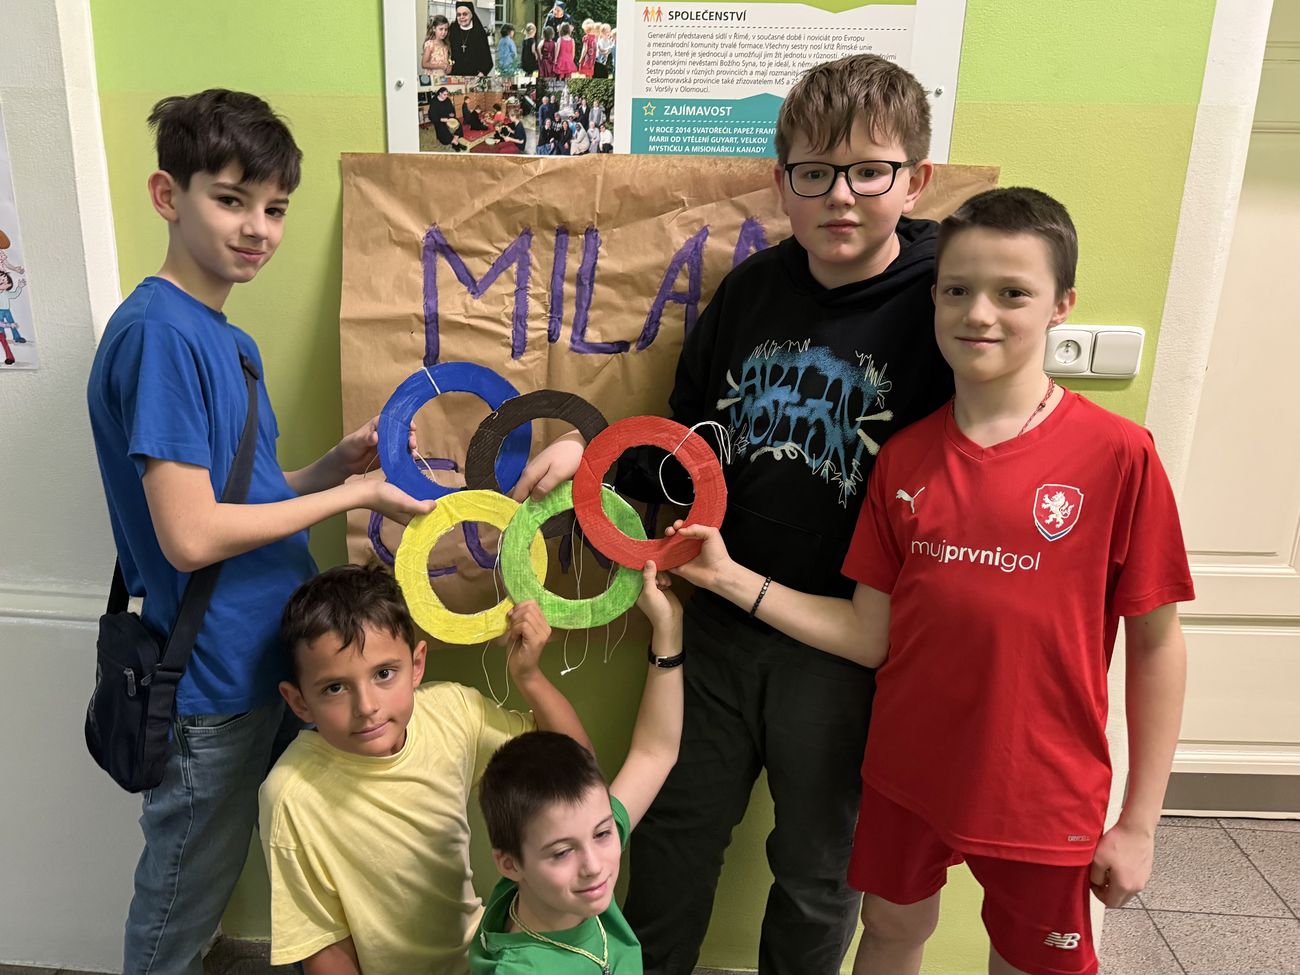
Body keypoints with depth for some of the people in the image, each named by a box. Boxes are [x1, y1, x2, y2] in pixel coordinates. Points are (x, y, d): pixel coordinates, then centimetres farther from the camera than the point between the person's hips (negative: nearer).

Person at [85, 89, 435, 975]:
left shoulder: (229, 340, 7)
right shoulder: (157, 332, -20)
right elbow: (190, 536, -24)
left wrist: (335, 464, -5)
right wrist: (350, 496, -17)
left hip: (275, 658, 8)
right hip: (212, 681, -8)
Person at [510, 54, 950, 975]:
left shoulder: (941, 304, -14)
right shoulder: (750, 289, -1)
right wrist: (592, 456, -8)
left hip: (845, 648, -4)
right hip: (720, 626, 4)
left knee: (816, 865, 20)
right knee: (673, 835, 22)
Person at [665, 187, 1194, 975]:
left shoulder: (1118, 455, -14)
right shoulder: (905, 459, -4)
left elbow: (1156, 644, -7)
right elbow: (871, 636, -3)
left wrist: (1140, 822, -4)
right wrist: (732, 578, -10)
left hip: (1044, 792, -2)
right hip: (907, 772, 3)